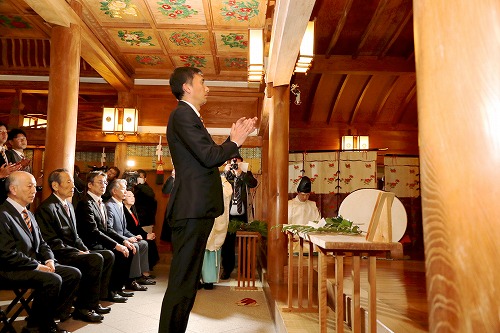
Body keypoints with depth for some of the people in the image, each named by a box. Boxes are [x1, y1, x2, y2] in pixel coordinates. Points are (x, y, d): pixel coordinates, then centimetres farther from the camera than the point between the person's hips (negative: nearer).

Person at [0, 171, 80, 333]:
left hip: (35, 264, 9)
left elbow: (41, 243, 18)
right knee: (53, 280, -30)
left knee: (74, 274, -6)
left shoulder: (29, 214, 16)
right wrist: (37, 266, -17)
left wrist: (49, 260, -1)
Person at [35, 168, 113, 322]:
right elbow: (51, 242, -17)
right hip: (58, 257, -9)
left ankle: (92, 301, 2)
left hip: (74, 251, 9)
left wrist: (85, 250, 3)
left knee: (108, 255, -4)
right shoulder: (46, 208, -12)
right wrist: (77, 252, -19)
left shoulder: (69, 205, 17)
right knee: (96, 259, -27)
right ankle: (82, 308, -14)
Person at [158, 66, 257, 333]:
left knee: (188, 281, 17)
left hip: (196, 209, 11)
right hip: (192, 208, -11)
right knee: (182, 283, -4)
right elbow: (209, 157, -19)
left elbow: (209, 158, 20)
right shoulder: (183, 115, -10)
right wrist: (235, 141, -3)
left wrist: (234, 138, 16)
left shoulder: (189, 117, 22)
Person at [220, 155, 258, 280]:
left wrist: (240, 173, -25)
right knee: (227, 243, 3)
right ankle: (227, 268, 18)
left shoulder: (246, 175, 6)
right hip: (229, 215, 0)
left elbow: (253, 183, -14)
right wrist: (226, 172, -19)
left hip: (243, 215, 0)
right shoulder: (225, 175, 8)